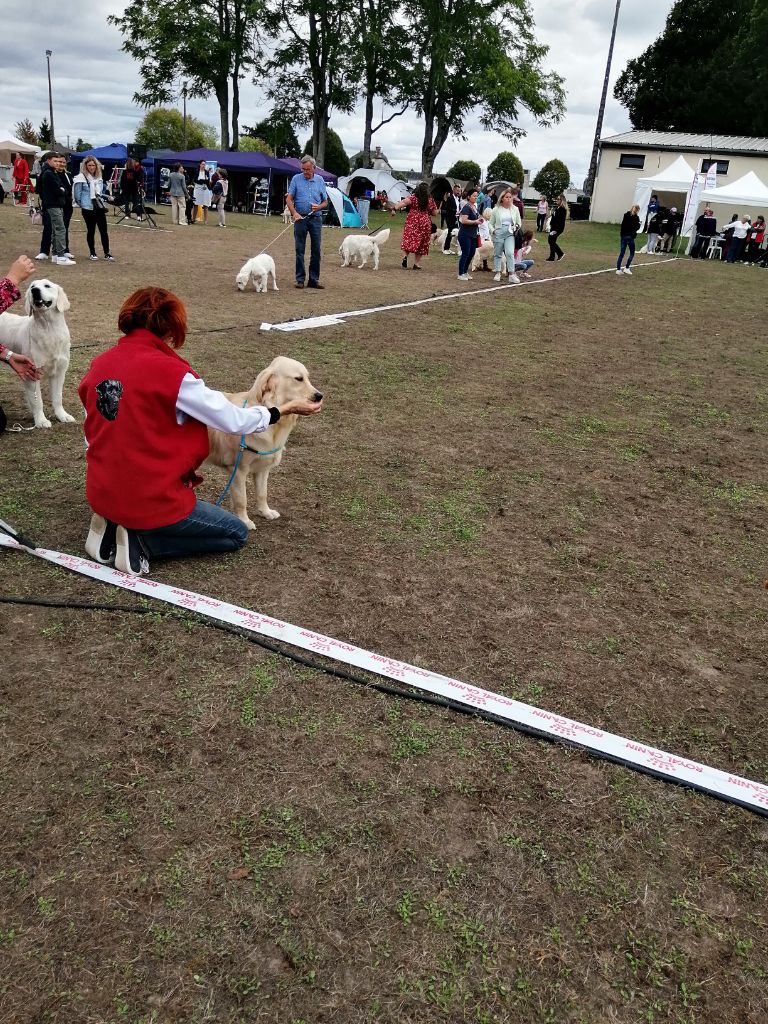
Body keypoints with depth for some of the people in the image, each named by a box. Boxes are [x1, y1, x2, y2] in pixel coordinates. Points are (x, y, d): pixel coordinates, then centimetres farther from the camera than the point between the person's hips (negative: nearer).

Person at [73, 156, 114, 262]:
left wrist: (103, 200, 14)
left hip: (100, 207, 4)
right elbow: (77, 194, -5)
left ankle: (107, 253, 3)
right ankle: (92, 253, 13)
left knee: (104, 230, -1)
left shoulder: (99, 177, 12)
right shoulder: (81, 178, -7)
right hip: (88, 208, -4)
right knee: (91, 230, 4)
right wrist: (82, 204, 3)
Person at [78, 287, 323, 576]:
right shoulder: (169, 371, -20)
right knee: (236, 533, 12)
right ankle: (140, 541, -2)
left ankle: (114, 525, 12)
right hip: (152, 498, -8)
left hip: (101, 494, 8)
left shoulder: (99, 365, 1)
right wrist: (286, 409, 1)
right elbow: (233, 420, -14)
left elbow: (95, 435, 10)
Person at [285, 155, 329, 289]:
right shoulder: (296, 179, 2)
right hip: (300, 218, -2)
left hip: (316, 218, 2)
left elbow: (325, 202, 11)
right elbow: (289, 199, 0)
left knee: (316, 250, 2)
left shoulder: (320, 180, 7)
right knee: (300, 250, 0)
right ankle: (300, 279, 6)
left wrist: (318, 207, -11)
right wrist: (294, 213, -16)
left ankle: (314, 279, 10)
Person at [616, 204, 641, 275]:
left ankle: (618, 269, 3)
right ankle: (626, 268, -1)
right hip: (630, 237, -5)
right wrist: (639, 224, 9)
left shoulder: (626, 215, 7)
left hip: (623, 236, 5)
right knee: (632, 253, 7)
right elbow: (637, 227, -9)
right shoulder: (636, 217, -9)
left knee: (621, 253, 6)